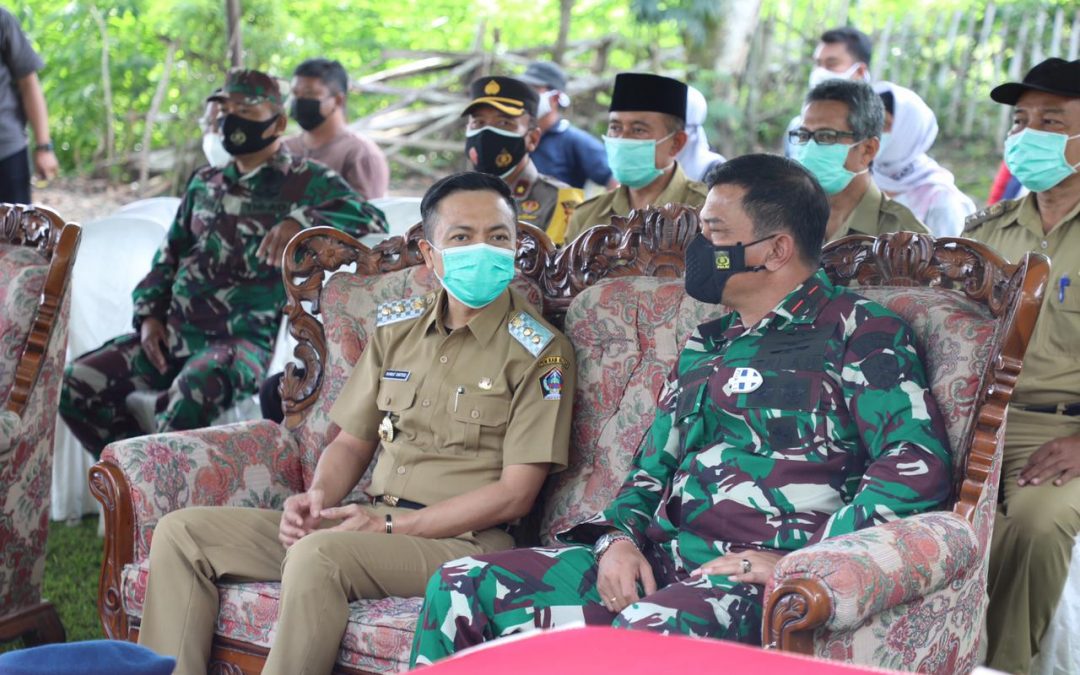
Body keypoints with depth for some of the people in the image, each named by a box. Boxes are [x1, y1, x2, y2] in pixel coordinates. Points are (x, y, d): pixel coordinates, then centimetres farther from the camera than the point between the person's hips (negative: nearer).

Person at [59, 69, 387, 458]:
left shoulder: (306, 183, 0)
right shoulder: (204, 184, 19)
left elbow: (373, 222, -13)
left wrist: (301, 221, -28)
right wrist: (149, 315, 9)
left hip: (246, 340, -7)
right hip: (174, 334, 7)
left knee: (190, 396, -38)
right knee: (75, 385, -7)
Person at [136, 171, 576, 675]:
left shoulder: (541, 351, -5)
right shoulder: (396, 325, 13)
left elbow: (515, 494, -10)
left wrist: (390, 527, -15)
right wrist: (318, 497, -4)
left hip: (460, 542, -6)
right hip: (370, 523, 7)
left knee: (317, 553, -36)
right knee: (181, 533, -4)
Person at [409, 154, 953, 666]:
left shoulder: (856, 332, 1)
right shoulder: (704, 347, 24)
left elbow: (920, 467, -12)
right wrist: (619, 537, 3)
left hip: (752, 576, -7)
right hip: (656, 558, 7)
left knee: (651, 633, -41)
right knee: (461, 589, -5)